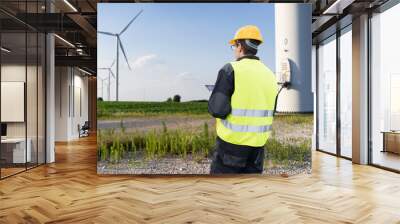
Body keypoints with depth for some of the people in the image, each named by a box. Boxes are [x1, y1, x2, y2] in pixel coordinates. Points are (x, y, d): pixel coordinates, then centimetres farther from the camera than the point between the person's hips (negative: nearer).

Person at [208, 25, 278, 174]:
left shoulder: (231, 70, -12)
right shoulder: (269, 75, 7)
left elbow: (217, 110, -18)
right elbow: (269, 111, 13)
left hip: (231, 142, -5)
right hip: (257, 143, 6)